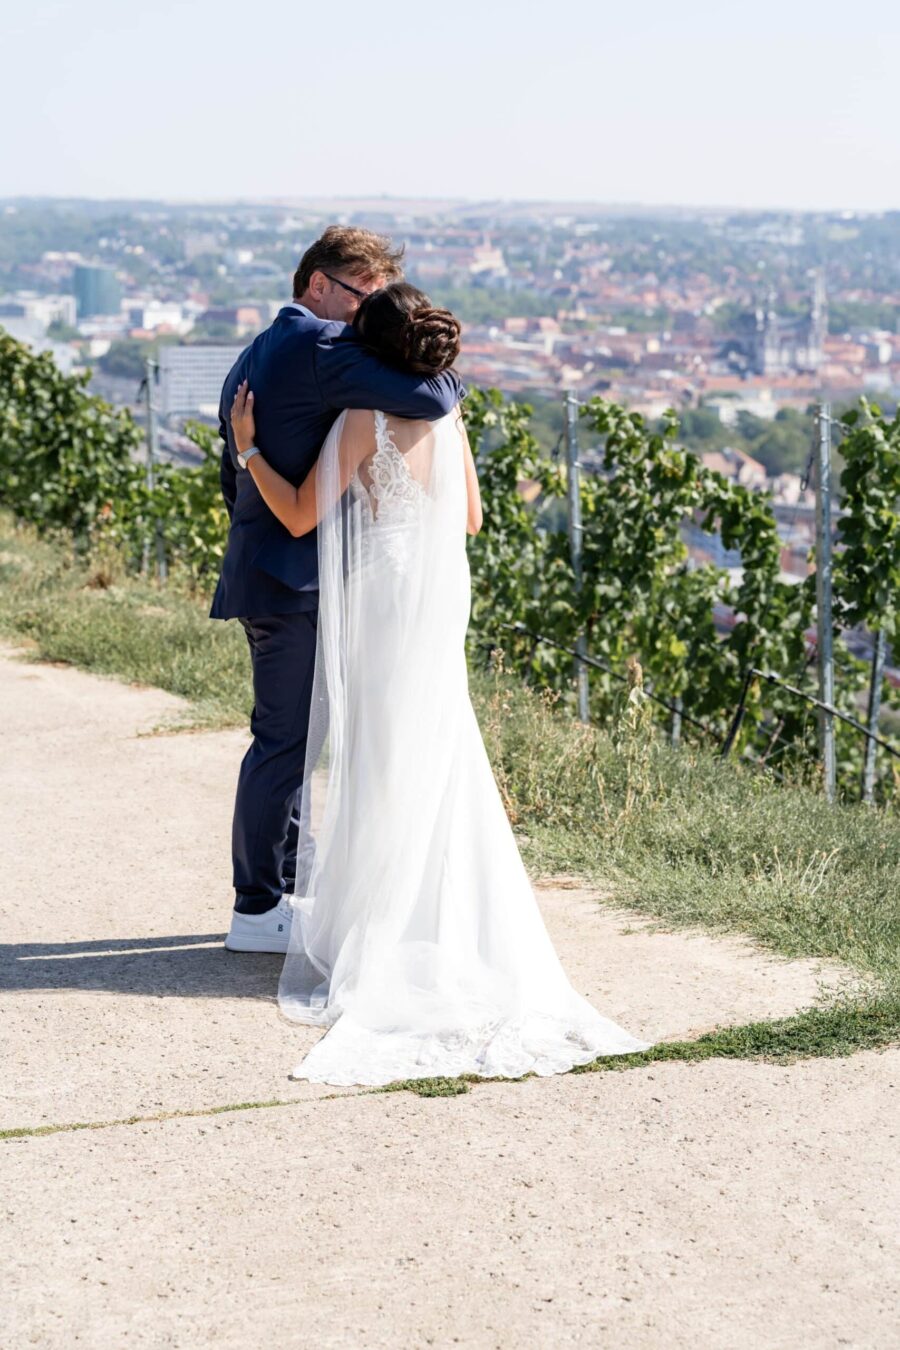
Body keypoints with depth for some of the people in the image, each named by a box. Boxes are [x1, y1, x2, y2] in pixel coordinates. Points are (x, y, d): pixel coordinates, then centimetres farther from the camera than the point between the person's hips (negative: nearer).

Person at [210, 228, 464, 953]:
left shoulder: (254, 356, 17)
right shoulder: (324, 347, -14)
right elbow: (426, 399, -25)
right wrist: (449, 378, -4)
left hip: (262, 566, 10)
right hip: (296, 576, -10)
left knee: (289, 735, 17)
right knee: (285, 738, -4)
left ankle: (287, 882, 26)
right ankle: (257, 910, 2)